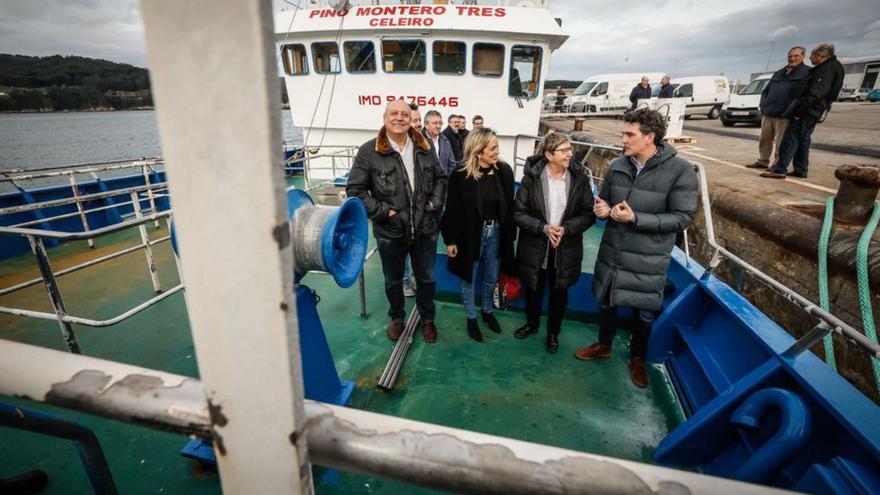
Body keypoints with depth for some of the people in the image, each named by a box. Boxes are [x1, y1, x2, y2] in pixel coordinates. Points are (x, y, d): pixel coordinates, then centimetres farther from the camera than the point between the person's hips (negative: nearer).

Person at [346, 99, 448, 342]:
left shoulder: (424, 148, 2)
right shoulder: (369, 151, -10)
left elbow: (440, 178, 15)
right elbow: (355, 189, -9)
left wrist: (436, 203, 0)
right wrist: (382, 212, -15)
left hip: (425, 229, 3)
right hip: (390, 232, -2)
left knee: (426, 278, 18)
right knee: (393, 281, 17)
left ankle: (427, 319, 41)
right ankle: (397, 318, 43)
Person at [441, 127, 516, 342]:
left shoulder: (504, 171, -5)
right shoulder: (461, 175, -15)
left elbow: (509, 206, 1)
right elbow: (453, 210, -11)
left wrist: (510, 235, 1)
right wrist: (450, 240, -10)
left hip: (496, 232, 4)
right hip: (471, 233, -3)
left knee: (492, 278, 19)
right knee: (469, 278, 13)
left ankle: (487, 311, 44)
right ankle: (471, 318, 34)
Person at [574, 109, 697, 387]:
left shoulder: (680, 170, -15)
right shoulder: (617, 166, -2)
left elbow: (682, 218, -16)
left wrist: (635, 218, -25)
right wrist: (602, 209, -14)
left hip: (648, 260, -3)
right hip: (612, 252, 4)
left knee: (644, 313, 14)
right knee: (605, 302, 20)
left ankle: (637, 358, 40)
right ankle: (604, 346, 45)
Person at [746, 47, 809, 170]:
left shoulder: (806, 73, 0)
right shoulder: (779, 73, 21)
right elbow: (766, 90, 24)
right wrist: (763, 104, 8)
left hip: (784, 116, -6)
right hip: (768, 113, 7)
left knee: (780, 142, -4)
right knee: (765, 138, 12)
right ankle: (762, 161, 23)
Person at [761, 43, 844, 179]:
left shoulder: (829, 67, -10)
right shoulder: (827, 67, 23)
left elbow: (817, 91, -22)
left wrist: (804, 105, -28)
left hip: (808, 110, -11)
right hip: (812, 111, 11)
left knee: (791, 138, -14)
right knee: (803, 139, 13)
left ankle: (780, 170, -19)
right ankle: (801, 170, 16)